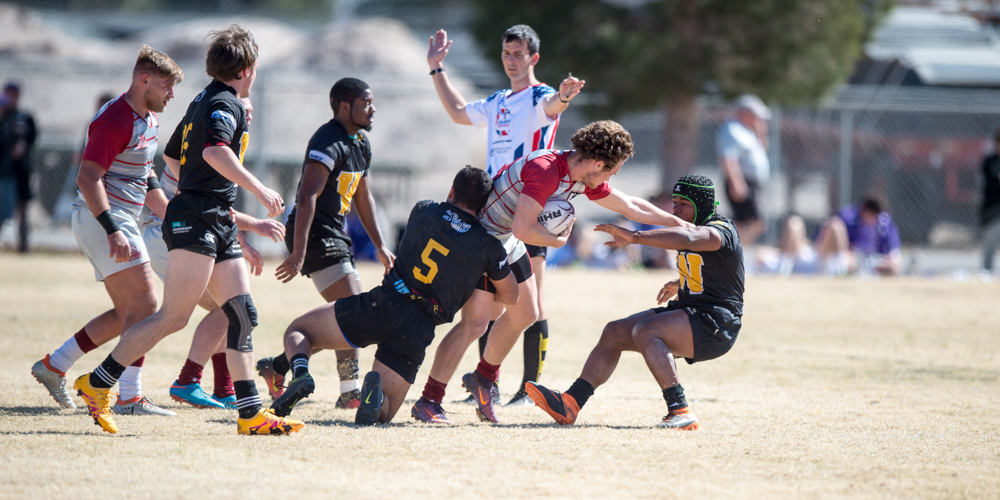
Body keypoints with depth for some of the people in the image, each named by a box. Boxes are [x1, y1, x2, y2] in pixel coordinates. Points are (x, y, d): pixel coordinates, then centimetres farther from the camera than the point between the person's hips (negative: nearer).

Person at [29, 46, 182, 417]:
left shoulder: (149, 119, 14)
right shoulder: (115, 119, -17)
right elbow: (88, 177, -24)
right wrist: (113, 230, -31)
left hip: (119, 222, 10)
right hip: (101, 219, -10)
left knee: (127, 314, 11)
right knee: (145, 304, -14)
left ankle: (54, 365, 17)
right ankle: (129, 397, -15)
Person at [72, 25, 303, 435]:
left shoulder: (205, 102, 20)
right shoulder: (226, 104, -9)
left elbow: (172, 157, 31)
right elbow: (215, 151, -29)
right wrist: (259, 190, -26)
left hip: (216, 227, 10)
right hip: (196, 222, -10)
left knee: (243, 312, 3)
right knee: (174, 317, -11)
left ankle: (250, 413, 1)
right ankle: (97, 383, -5)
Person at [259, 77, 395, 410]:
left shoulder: (361, 143, 13)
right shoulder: (329, 143, -19)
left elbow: (363, 196, 24)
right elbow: (306, 199, -26)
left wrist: (380, 246, 20)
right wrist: (298, 254, -32)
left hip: (335, 234, 10)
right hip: (313, 234, -10)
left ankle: (277, 367, 18)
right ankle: (350, 392, -7)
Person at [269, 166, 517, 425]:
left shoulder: (423, 210, 7)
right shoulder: (488, 246, 2)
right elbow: (510, 296, 15)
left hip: (382, 304, 0)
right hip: (417, 332, 0)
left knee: (297, 331, 19)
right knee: (383, 413, 11)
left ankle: (301, 375, -17)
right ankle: (377, 393, -28)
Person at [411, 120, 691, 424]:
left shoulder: (584, 179, -1)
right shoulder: (545, 171, -31)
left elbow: (631, 207, 12)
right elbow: (523, 229, -36)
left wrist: (679, 224, 14)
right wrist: (558, 241, -18)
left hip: (505, 241, 10)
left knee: (525, 314, 17)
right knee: (475, 322, -14)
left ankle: (483, 378, 35)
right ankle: (429, 400, -8)